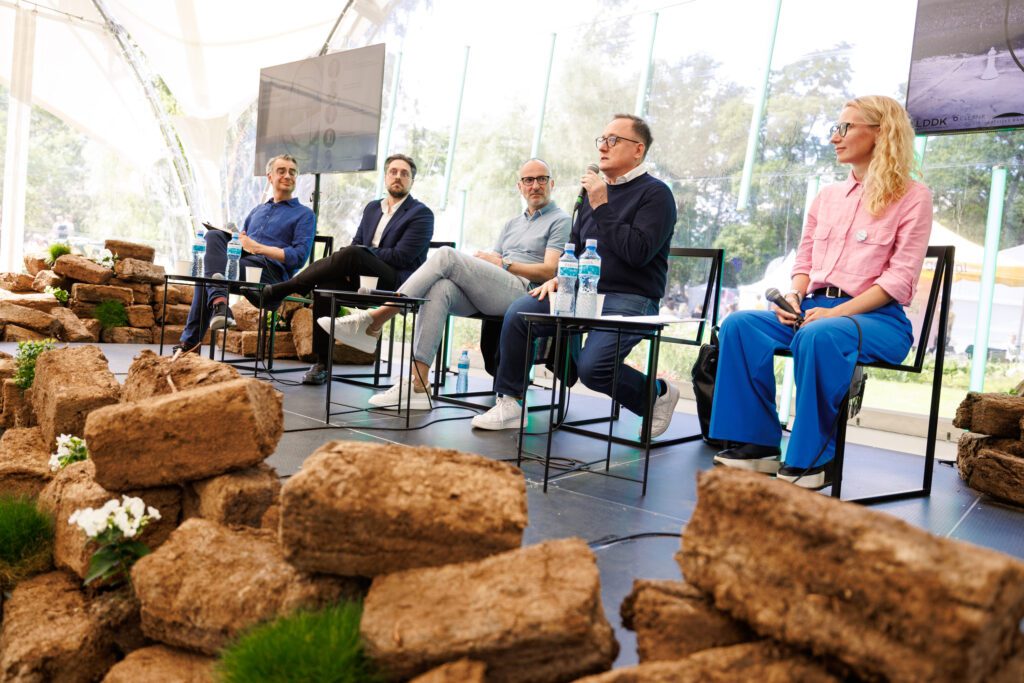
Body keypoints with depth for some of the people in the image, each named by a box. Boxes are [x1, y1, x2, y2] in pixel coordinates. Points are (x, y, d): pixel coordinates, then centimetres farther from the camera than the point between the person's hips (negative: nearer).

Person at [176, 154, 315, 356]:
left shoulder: (304, 215, 11)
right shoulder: (257, 211, 31)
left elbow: (299, 256, -4)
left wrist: (258, 248, -12)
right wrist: (234, 239, 4)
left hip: (271, 271, -6)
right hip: (240, 262, 6)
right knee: (213, 236, -19)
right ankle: (219, 303, -27)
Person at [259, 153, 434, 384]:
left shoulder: (422, 214, 2)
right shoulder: (372, 208, 23)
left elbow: (401, 257, -8)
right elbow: (356, 243, 19)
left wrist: (361, 252, -9)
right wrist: (347, 265, -4)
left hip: (397, 283, -5)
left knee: (353, 254, -32)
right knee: (327, 284, -27)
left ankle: (279, 290, -23)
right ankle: (321, 364, -23)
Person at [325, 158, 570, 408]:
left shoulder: (559, 220, 11)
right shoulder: (512, 224, 32)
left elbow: (549, 271, -2)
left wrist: (503, 263, -3)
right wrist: (476, 263, 0)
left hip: (522, 292, -6)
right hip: (484, 297, 6)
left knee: (446, 255, -23)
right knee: (439, 288, -28)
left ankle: (374, 321, -22)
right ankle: (418, 385, -32)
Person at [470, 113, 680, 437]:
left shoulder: (655, 193, -4)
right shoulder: (596, 189, 19)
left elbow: (638, 252, -18)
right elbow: (574, 245, 26)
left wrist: (602, 207, -15)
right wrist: (559, 277, 6)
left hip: (630, 299, -7)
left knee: (592, 367, -26)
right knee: (518, 313, -13)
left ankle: (658, 394, 3)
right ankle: (509, 403, -4)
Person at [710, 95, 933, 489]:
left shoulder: (912, 197, 2)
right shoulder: (827, 196, 20)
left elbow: (899, 278, -8)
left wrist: (836, 312, -20)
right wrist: (794, 296, -5)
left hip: (877, 317, -5)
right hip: (816, 308, 6)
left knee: (818, 336, -39)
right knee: (739, 324, -20)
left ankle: (815, 459, -25)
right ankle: (758, 443, -17)